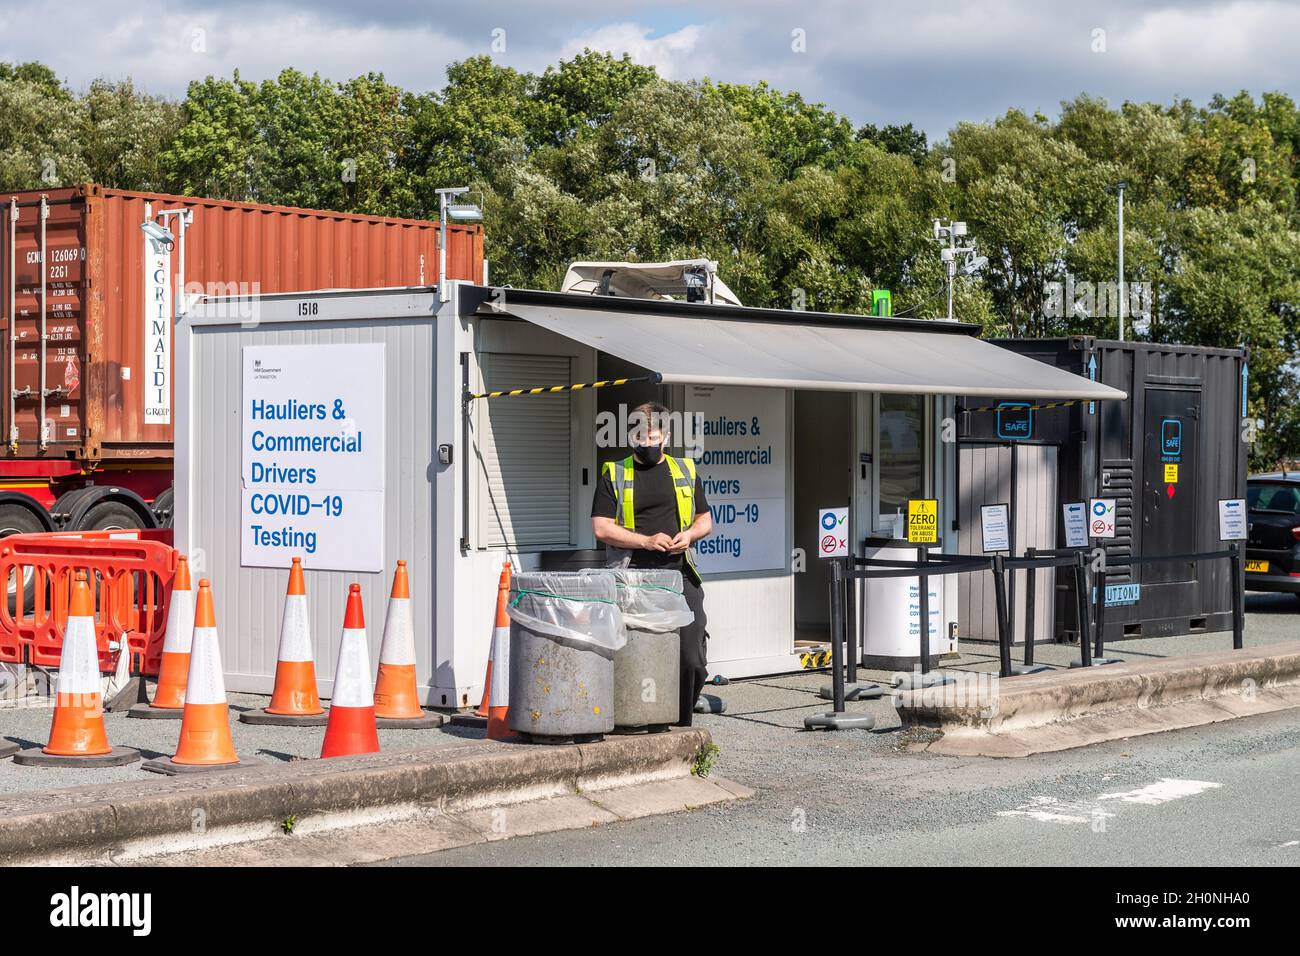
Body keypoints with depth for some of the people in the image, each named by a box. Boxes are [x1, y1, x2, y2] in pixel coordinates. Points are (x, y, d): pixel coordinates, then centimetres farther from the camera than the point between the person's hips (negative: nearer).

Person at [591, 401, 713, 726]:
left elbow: (705, 520, 22)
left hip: (681, 577, 2)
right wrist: (646, 541, -12)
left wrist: (690, 534, -1)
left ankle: (682, 724, 11)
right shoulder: (615, 474, 8)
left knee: (692, 660, -5)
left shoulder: (685, 470, 17)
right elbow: (601, 528, 0)